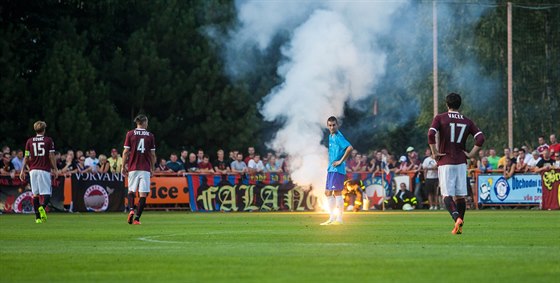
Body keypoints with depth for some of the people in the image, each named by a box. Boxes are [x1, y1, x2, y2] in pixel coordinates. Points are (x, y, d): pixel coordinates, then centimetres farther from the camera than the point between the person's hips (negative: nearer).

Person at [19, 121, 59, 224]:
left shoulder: (30, 141, 6)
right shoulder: (48, 140, 0)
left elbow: (26, 157, 5)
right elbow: (51, 156, -2)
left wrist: (23, 170, 11)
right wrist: (55, 169, 5)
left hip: (33, 170, 2)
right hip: (45, 169, -2)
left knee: (35, 193, 7)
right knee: (47, 193, -1)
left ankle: (37, 217, 3)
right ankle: (42, 207, -31)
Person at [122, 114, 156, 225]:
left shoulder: (130, 134, 1)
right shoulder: (150, 136, 3)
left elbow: (126, 152, -1)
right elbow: (153, 154, 5)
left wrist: (124, 167, 9)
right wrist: (152, 168, 16)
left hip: (133, 168, 1)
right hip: (145, 168, -1)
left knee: (131, 191, 15)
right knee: (143, 194, 0)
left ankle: (131, 209, -10)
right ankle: (137, 218, -6)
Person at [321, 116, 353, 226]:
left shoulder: (338, 137, -14)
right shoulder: (330, 136, 15)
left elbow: (350, 148, -26)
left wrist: (341, 161, -20)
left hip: (337, 169, -10)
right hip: (331, 169, 10)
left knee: (337, 192, -7)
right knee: (328, 192, 11)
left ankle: (339, 219, -4)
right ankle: (332, 218, 16)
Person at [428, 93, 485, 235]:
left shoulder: (440, 118, -1)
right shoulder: (467, 121, 7)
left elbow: (431, 134, -16)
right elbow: (480, 138, -3)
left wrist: (434, 153, -7)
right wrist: (471, 154, 3)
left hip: (445, 162, -3)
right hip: (461, 162, 3)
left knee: (447, 195, -3)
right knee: (460, 195, 10)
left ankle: (456, 217, -28)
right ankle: (459, 226, 10)